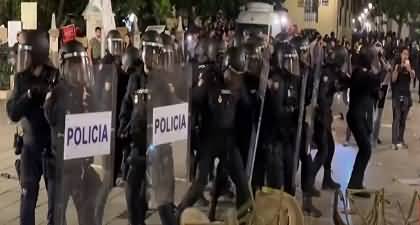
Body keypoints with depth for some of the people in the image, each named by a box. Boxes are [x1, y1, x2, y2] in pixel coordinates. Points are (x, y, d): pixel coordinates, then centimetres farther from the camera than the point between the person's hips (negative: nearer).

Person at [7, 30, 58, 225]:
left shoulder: (57, 77, -10)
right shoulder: (21, 78, 1)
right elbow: (12, 113, -5)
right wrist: (29, 94, -20)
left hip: (54, 147, -3)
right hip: (30, 147, 3)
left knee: (55, 200, 5)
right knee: (27, 199, 9)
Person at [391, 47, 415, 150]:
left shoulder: (410, 66, 4)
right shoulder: (397, 66, -1)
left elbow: (413, 77, -14)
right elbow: (393, 79, -10)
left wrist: (408, 68, -31)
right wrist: (397, 68, -22)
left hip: (406, 95, 3)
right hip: (397, 95, -3)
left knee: (403, 119, 7)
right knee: (396, 118, -8)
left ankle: (401, 140, 15)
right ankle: (395, 141, -10)